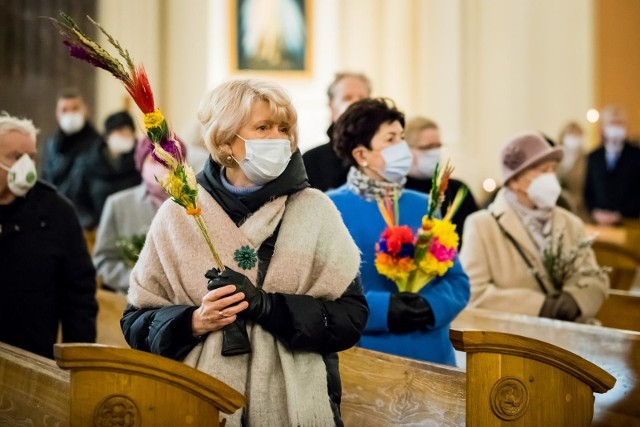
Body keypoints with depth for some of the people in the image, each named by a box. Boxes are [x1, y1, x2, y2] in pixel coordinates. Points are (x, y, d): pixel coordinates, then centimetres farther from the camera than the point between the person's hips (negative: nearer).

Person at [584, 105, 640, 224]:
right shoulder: (593, 157, 11)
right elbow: (588, 192, 13)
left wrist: (619, 215, -11)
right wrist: (595, 212, -4)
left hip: (628, 222, -2)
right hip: (599, 222, 2)